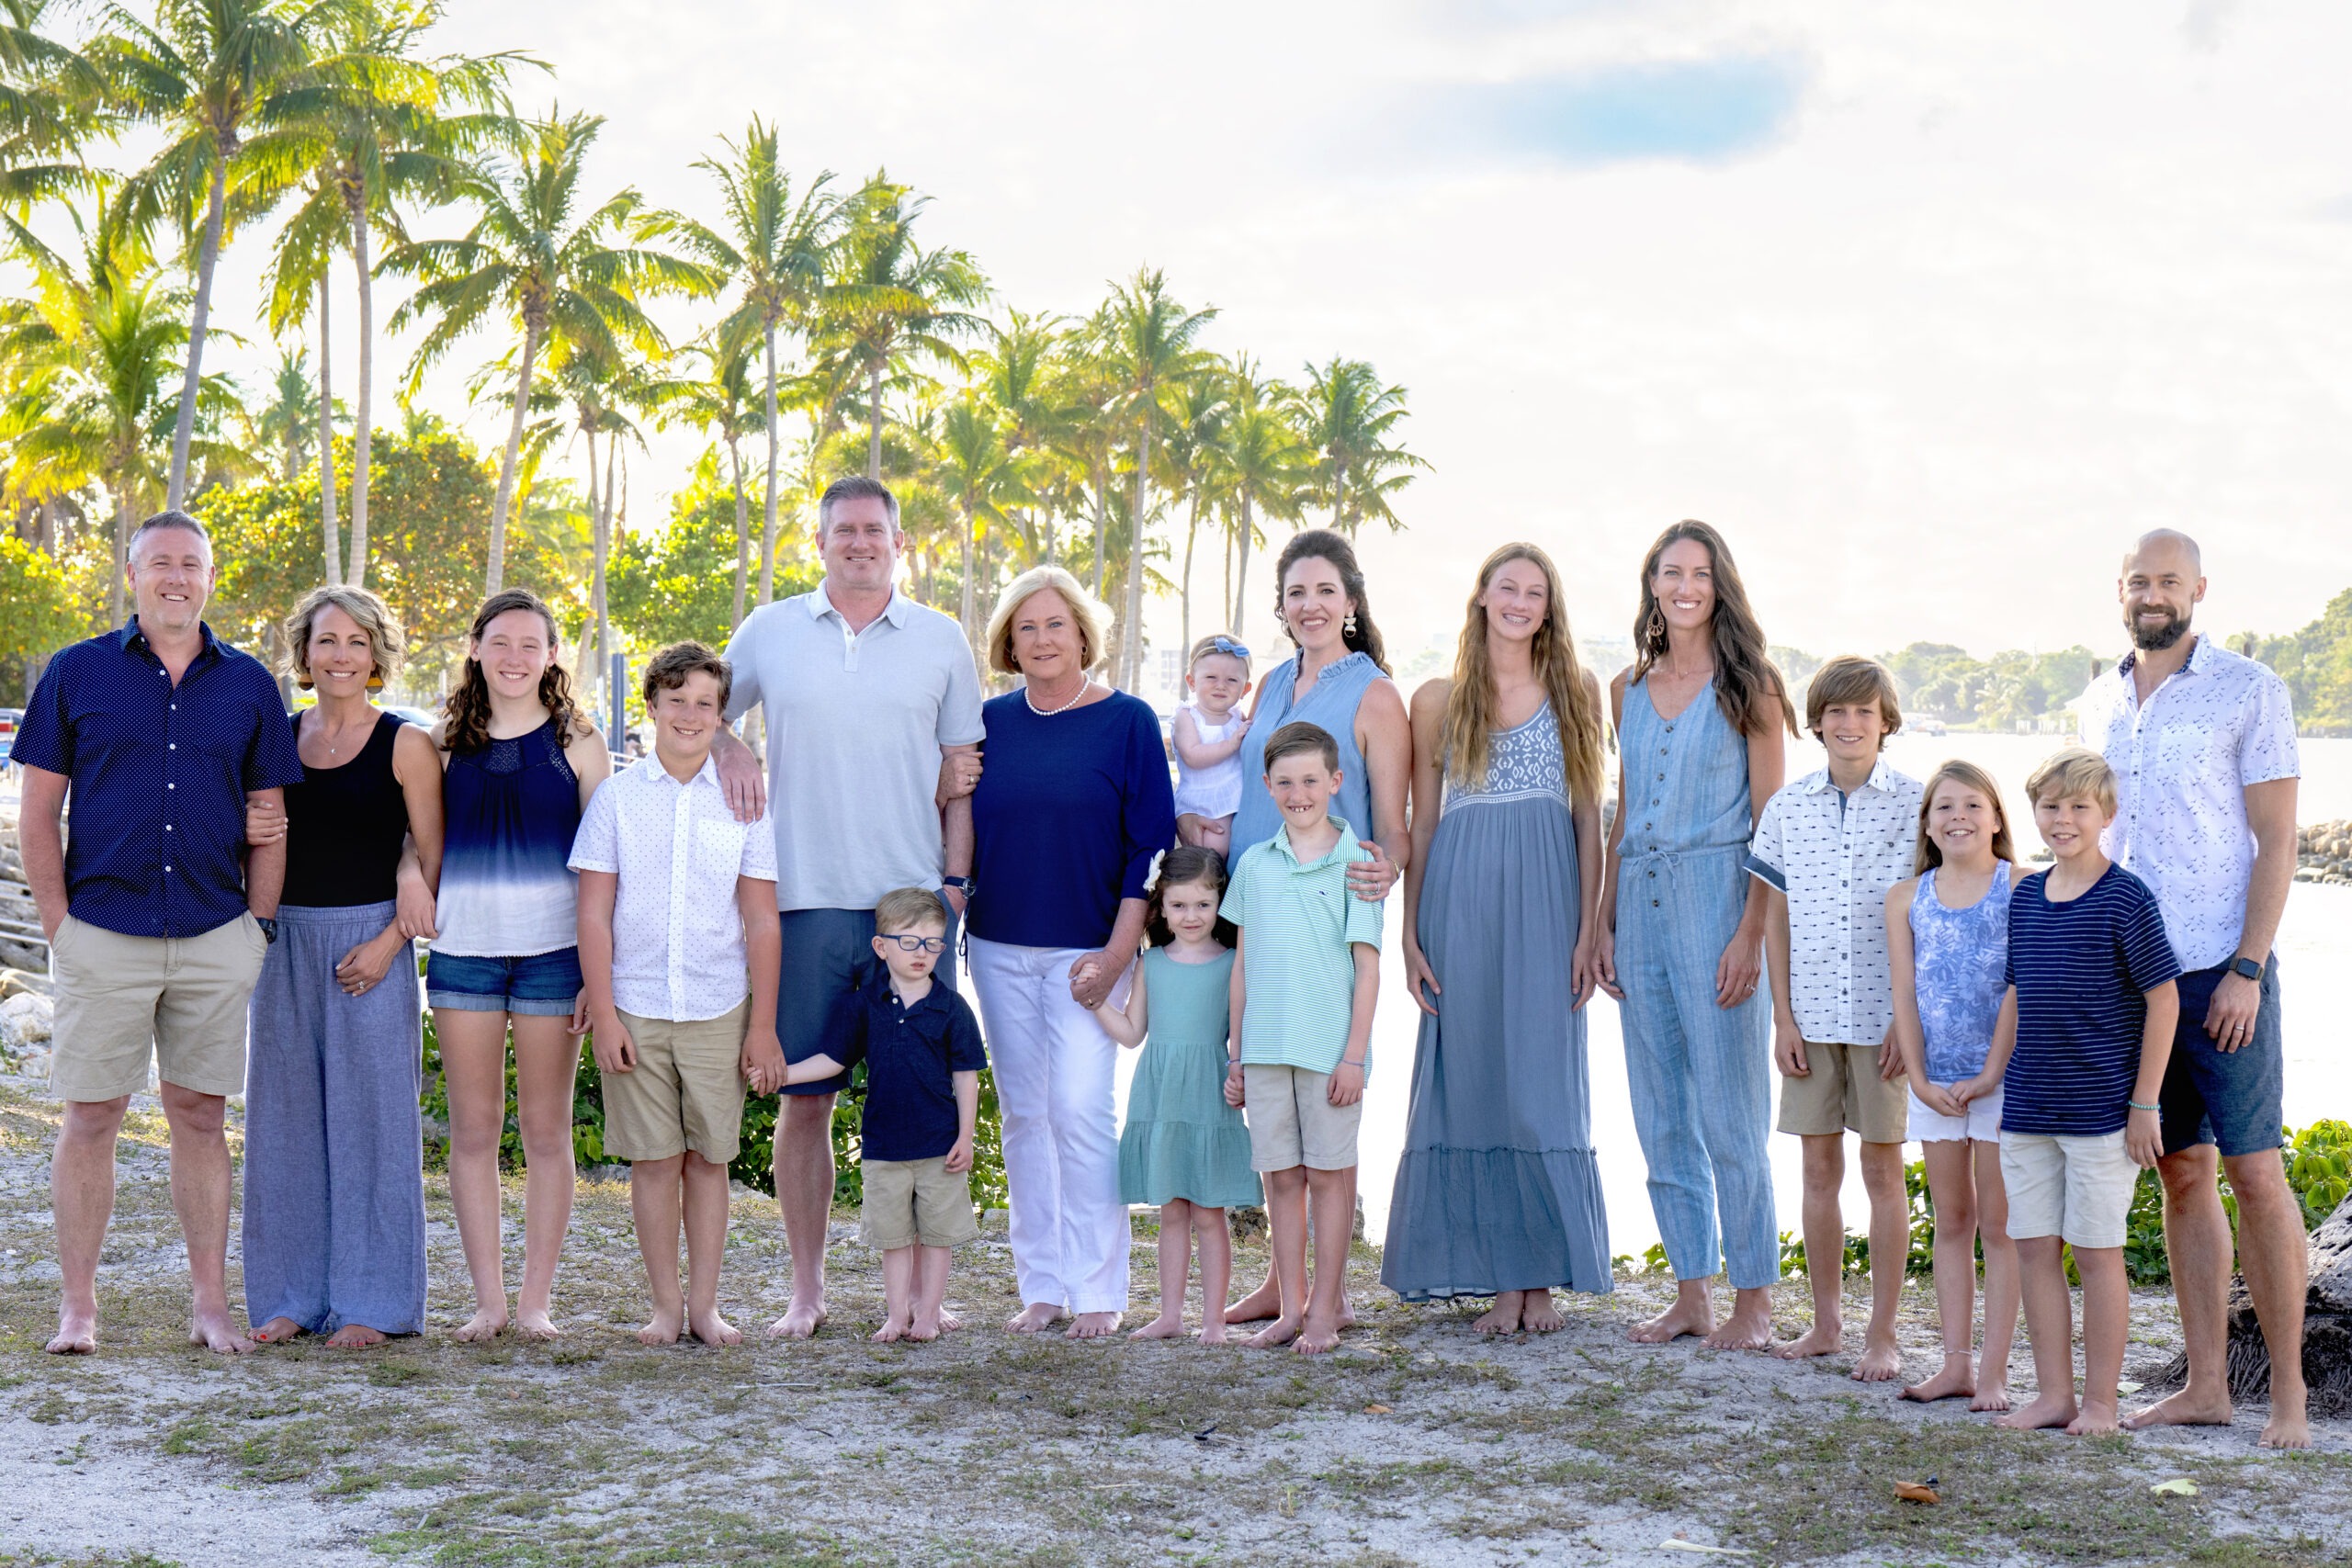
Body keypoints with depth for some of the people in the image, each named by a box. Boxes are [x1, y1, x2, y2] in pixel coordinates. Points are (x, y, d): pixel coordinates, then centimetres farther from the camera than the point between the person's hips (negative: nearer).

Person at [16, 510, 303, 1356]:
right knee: (91, 1118, 1)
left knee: (201, 1116, 8)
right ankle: (77, 1305, 10)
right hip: (103, 934, -1)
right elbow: (39, 811, 3)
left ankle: (210, 1300, 14)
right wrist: (58, 922, -4)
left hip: (216, 938, 2)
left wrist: (260, 925, 4)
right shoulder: (77, 672, 3)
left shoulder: (248, 684, 8)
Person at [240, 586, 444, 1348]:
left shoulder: (405, 745, -3)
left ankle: (368, 1302, 8)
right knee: (287, 1117, 7)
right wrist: (247, 834, -6)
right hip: (286, 941, 4)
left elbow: (431, 858, -5)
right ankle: (292, 1295, 16)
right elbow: (258, 844, 17)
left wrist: (389, 941, -16)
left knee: (369, 1116, 0)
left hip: (369, 942, -4)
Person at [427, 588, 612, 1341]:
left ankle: (536, 1300, 9)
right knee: (473, 1129, 3)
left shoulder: (576, 742, 2)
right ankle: (488, 1299, 10)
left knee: (546, 1129, 3)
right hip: (464, 949, 2)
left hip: (553, 953, -2)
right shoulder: (446, 742, 8)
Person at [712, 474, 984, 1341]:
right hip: (805, 901, 0)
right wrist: (728, 750, -4)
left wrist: (956, 881, 2)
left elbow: (961, 774, 10)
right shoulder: (769, 631, 8)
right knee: (803, 1098, 3)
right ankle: (806, 1288, 12)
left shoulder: (942, 640, 9)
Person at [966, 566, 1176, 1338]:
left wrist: (1118, 950, -11)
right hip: (1000, 948, 4)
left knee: (1080, 1110, -9)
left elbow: (1150, 842, -5)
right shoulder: (989, 722, 7)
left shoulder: (1127, 722, -3)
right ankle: (1041, 1284, 14)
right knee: (1024, 1115, 6)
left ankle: (1098, 1289, 1)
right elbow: (963, 833, 15)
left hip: (1087, 948, -4)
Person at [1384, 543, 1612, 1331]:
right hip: (1462, 902, 1)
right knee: (1472, 1079, 1)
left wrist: (1589, 929, -3)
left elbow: (1589, 816, 5)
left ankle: (1542, 1278, 5)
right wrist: (1410, 935, 3)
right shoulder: (1437, 701, 9)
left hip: (1545, 900, -1)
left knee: (1543, 1079, -2)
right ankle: (1503, 1276, 8)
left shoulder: (1575, 691, 7)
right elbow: (1420, 823, 9)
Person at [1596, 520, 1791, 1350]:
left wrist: (1751, 932, -14)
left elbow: (1770, 821, -6)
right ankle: (1690, 1294, 17)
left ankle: (1754, 1298, 6)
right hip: (1642, 905, 6)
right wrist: (1604, 923, 11)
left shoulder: (1748, 687, -1)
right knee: (1661, 1115, 8)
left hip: (1715, 898, -5)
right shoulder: (1630, 689, 14)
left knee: (1729, 1110, -4)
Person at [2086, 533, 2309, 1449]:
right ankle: (2206, 1385, 14)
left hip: (2222, 970, -5)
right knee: (2182, 1174, 8)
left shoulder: (2248, 690, -3)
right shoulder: (2099, 705, 13)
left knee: (2255, 1173, -5)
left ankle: (2288, 1392, 2)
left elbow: (2277, 839, -7)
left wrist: (2247, 969, -14)